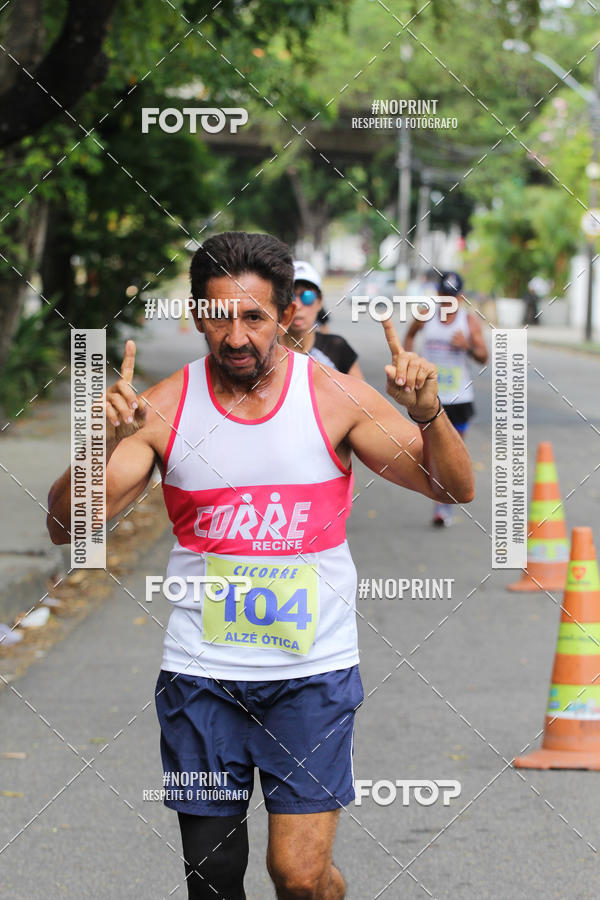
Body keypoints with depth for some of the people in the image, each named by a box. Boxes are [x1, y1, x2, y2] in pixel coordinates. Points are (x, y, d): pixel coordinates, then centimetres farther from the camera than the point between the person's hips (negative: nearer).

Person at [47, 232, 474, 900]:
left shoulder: (336, 398, -4)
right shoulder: (163, 408, -3)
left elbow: (456, 490, -2)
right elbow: (66, 526, -6)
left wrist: (429, 414, -21)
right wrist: (102, 446, -25)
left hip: (313, 671, -1)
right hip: (200, 671, 1)